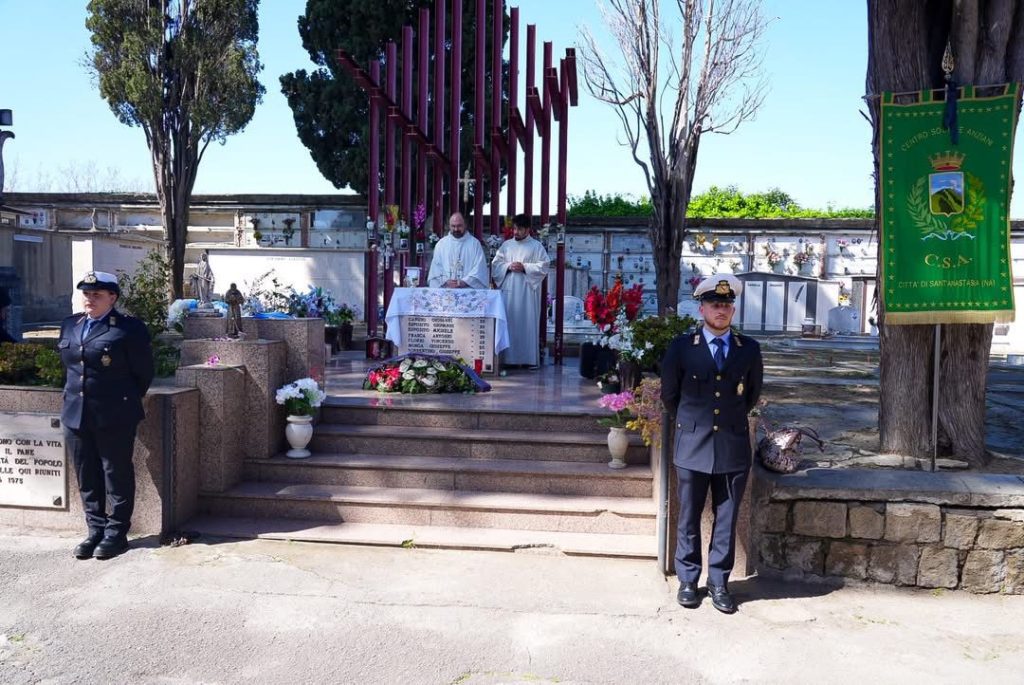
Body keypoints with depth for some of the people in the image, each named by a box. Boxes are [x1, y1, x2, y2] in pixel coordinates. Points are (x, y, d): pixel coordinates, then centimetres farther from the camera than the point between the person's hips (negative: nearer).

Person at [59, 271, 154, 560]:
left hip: (114, 417, -6)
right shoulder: (70, 325, 12)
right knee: (86, 477, 12)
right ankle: (95, 530, 23)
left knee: (117, 476, 3)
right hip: (75, 414, 6)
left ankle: (116, 533, 13)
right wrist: (77, 395, 16)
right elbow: (68, 364, 22)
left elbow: (143, 372, -3)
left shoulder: (129, 328, -8)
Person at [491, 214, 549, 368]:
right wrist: (508, 266, -8)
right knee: (508, 322, -1)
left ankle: (529, 358, 0)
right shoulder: (506, 245, 14)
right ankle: (508, 358, 2)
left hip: (527, 291, -3)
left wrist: (525, 267, -13)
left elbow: (543, 266, -3)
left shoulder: (536, 246, 5)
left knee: (528, 323, -4)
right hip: (508, 290, 3)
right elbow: (496, 264, 10)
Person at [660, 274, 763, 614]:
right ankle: (688, 580, 21)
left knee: (727, 520, 7)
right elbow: (669, 393, 10)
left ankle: (719, 582, 19)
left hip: (734, 446, 1)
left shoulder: (749, 349, 3)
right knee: (689, 519, 8)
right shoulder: (681, 347, -2)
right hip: (692, 446, -1)